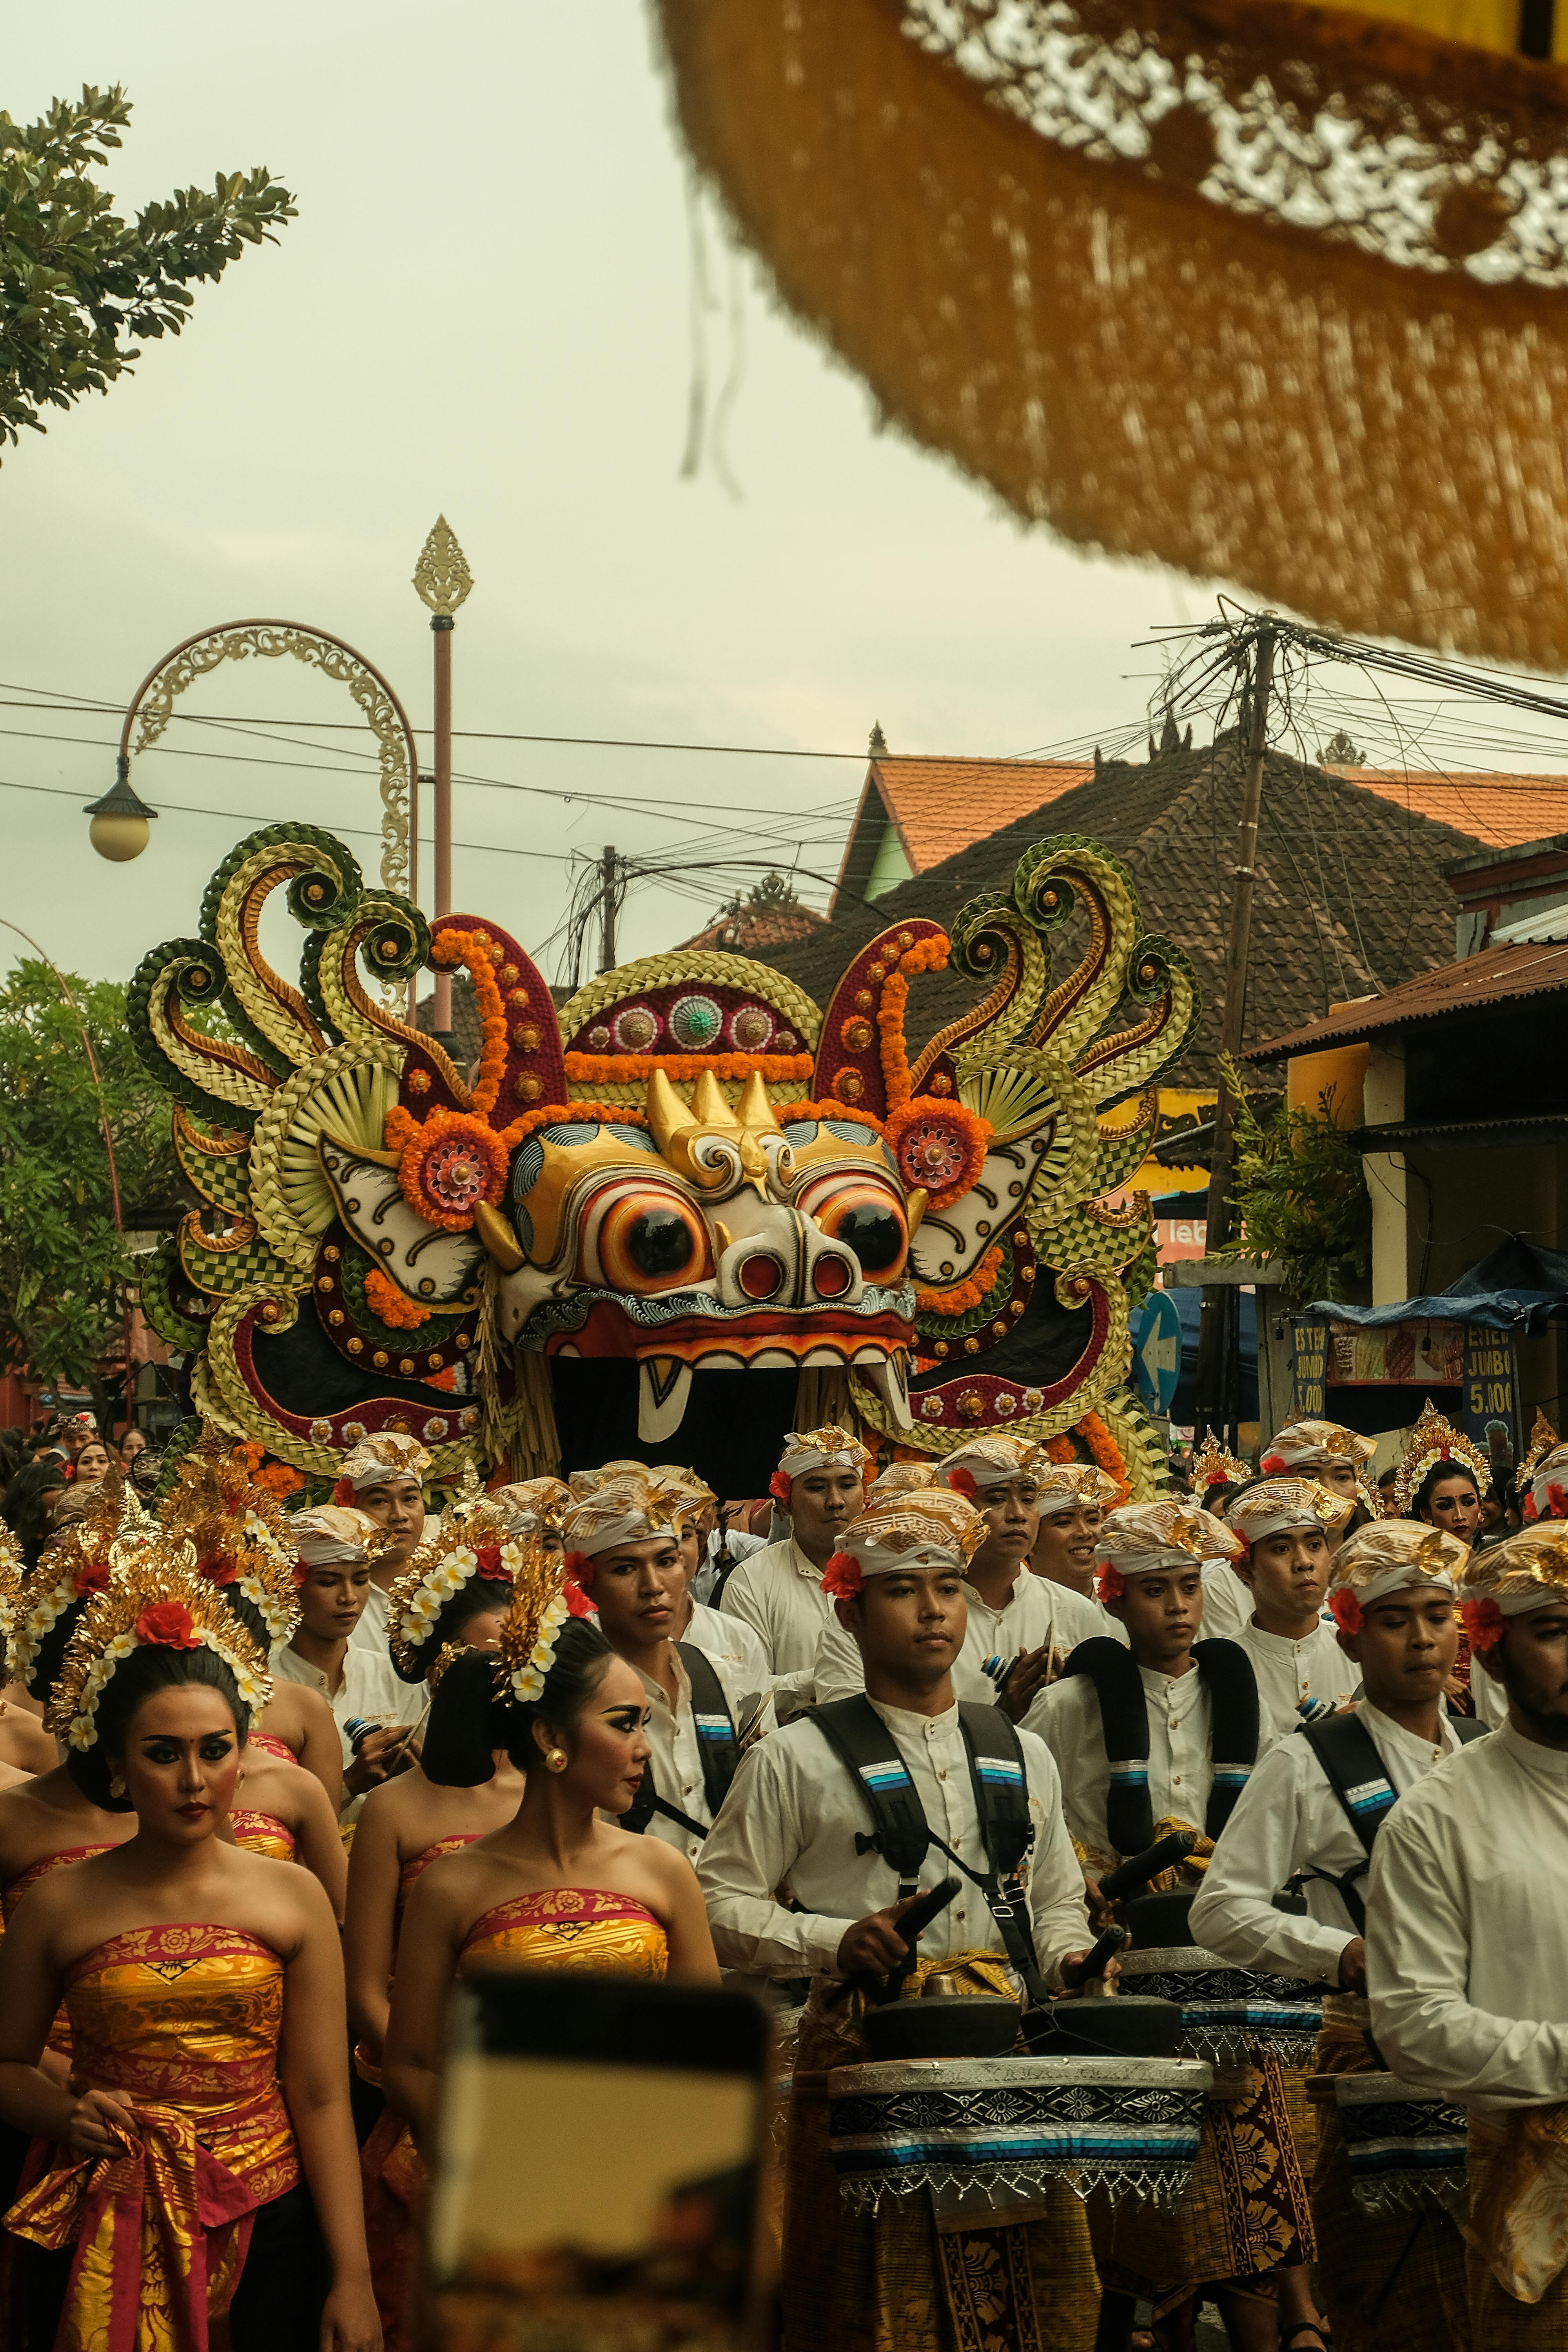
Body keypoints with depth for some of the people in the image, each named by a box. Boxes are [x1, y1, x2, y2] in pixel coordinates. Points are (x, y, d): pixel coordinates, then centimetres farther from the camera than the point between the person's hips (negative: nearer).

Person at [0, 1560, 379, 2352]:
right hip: (111, 2230, 0)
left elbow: (322, 2100, -3)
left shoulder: (294, 1898, 0)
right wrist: (66, 2114, -12)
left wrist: (354, 2278, -7)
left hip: (263, 2225, 0)